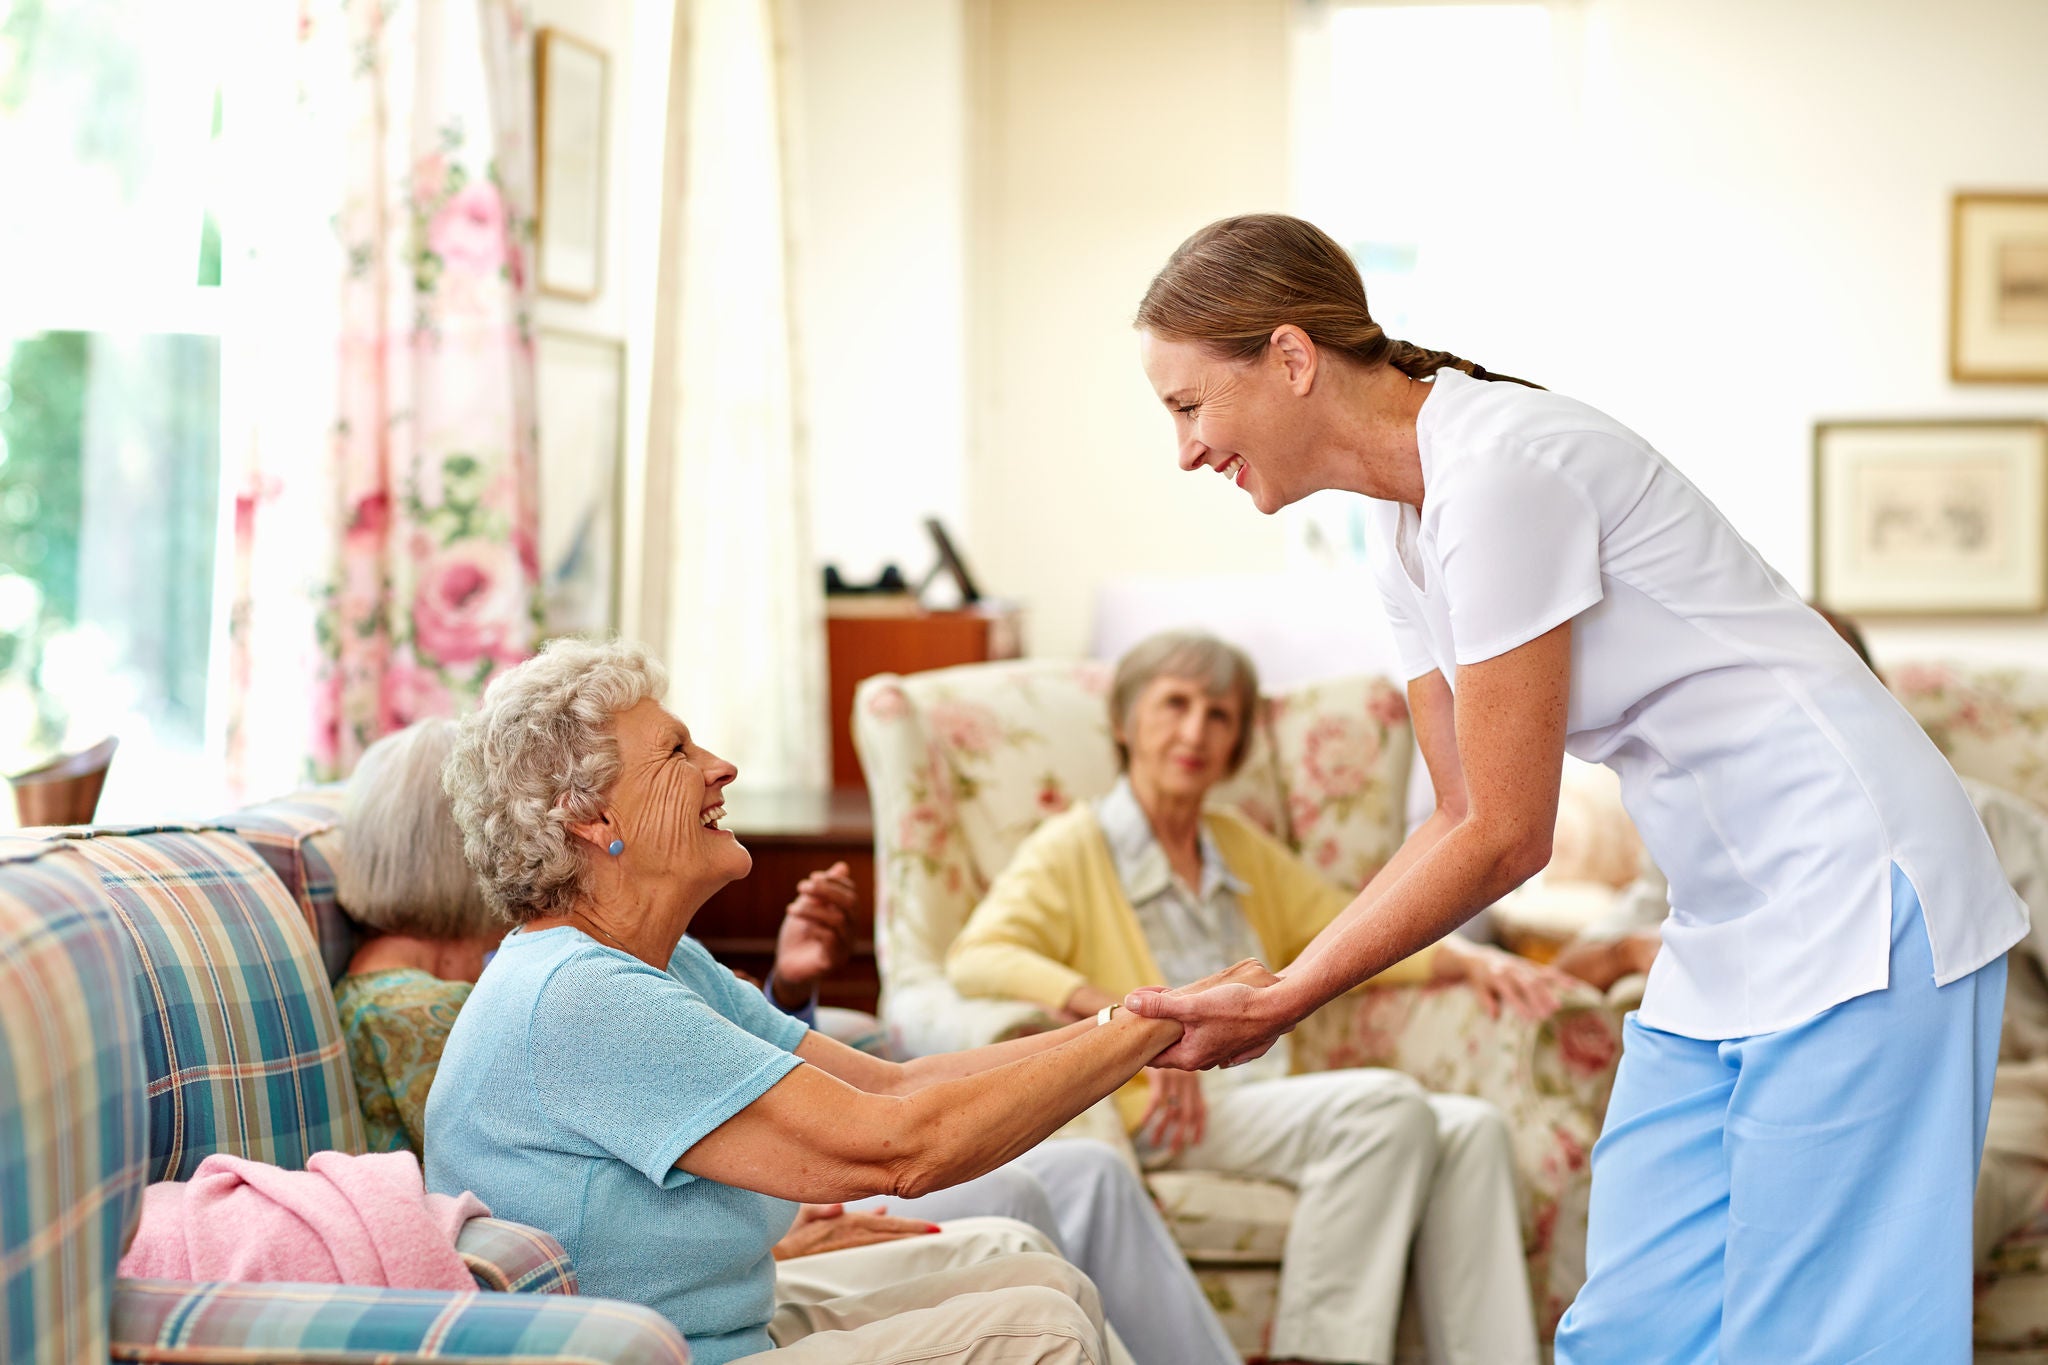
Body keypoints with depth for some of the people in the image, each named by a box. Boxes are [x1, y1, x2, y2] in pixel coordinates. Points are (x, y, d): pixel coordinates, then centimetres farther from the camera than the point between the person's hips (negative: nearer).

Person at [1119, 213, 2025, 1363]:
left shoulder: (1499, 468, -20)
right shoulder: (1404, 527, 10)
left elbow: (1507, 840, -17)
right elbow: (1461, 819, 13)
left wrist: (1279, 1005, -10)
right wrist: (1263, 992, 3)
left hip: (1857, 900, -9)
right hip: (1729, 935, 9)